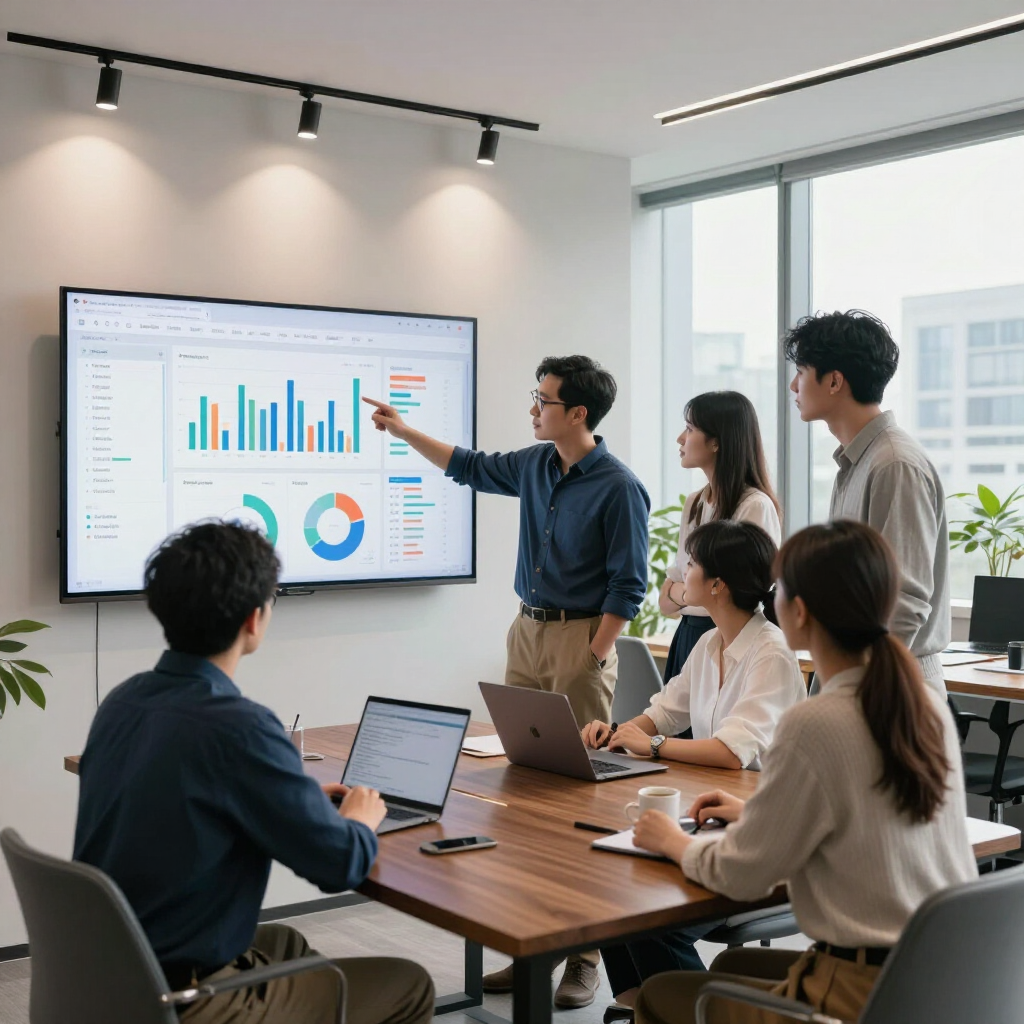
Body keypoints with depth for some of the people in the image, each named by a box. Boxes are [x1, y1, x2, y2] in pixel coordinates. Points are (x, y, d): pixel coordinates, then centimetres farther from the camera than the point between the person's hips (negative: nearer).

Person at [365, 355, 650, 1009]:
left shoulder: (619, 488, -11)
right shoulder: (535, 465, 9)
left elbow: (628, 585, -11)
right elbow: (470, 467, 26)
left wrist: (592, 660, -14)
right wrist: (404, 431, 25)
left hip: (581, 638, -7)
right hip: (528, 630, 7)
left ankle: (586, 954, 2)